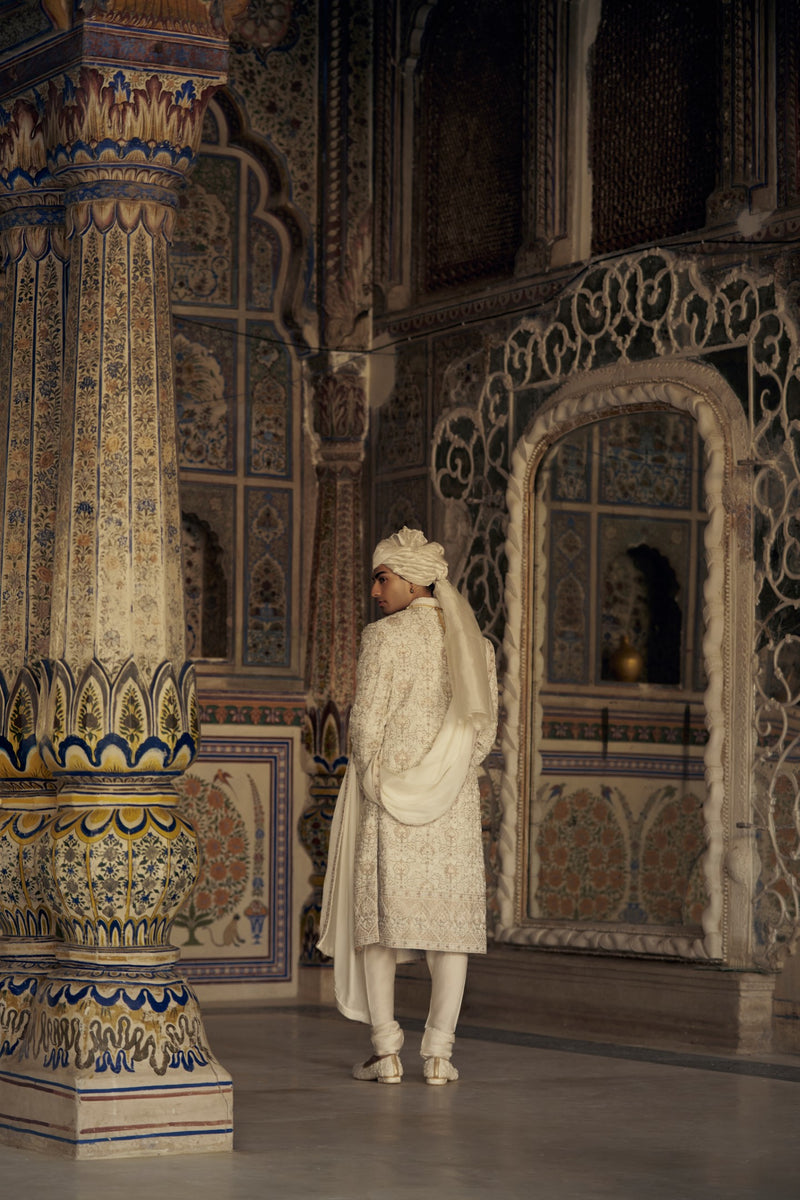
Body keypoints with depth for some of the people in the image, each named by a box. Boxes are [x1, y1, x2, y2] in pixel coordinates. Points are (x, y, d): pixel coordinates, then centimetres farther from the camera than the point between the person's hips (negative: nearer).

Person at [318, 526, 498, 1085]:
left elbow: (368, 723, -11)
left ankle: (386, 1051, 1)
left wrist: (372, 786, -1)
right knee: (452, 915, 7)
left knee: (378, 911, 5)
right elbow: (484, 726, 5)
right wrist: (453, 775, 10)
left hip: (388, 788, -4)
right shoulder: (474, 641, 6)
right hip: (455, 800, 4)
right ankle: (439, 1052, 3)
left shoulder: (385, 637, -9)